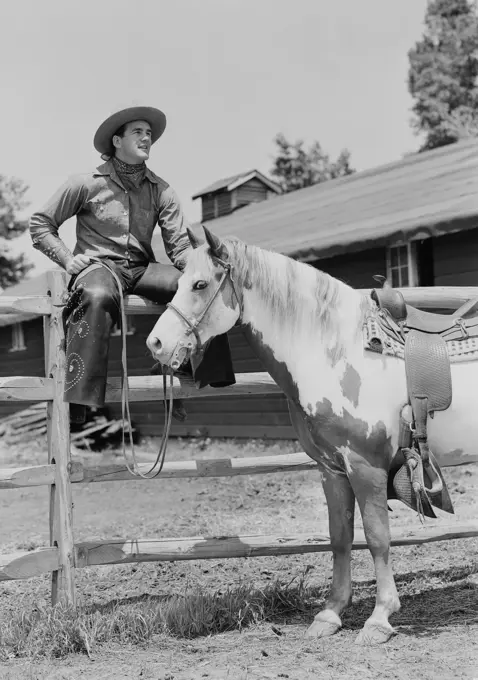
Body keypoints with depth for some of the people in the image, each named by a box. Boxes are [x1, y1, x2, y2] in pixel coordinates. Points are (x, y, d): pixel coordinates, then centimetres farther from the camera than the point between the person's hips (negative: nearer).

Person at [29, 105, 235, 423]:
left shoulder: (161, 191, 7)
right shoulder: (86, 184, -1)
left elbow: (180, 245, 3)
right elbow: (40, 224, 7)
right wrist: (67, 259, -8)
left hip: (143, 269, 4)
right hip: (98, 265, -4)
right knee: (97, 297, -40)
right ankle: (78, 398, -41)